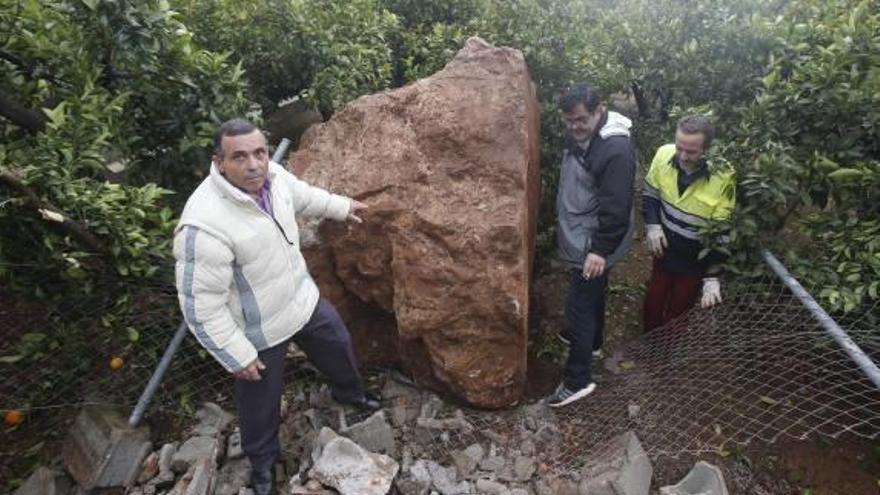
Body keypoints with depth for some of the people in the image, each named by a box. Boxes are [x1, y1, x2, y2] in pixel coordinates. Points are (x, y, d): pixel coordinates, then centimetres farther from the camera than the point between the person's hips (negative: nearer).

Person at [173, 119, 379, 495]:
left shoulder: (273, 176, -14)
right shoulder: (204, 225, -36)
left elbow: (303, 196, 12)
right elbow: (201, 305, -27)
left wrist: (341, 207, 24)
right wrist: (237, 356, -19)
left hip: (302, 297, 7)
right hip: (258, 330, -6)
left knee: (338, 345, 26)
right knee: (260, 401, 17)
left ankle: (349, 393, 60)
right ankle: (262, 462, 49)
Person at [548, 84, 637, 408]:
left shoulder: (616, 149, -26)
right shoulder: (579, 134, 4)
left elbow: (616, 207, -26)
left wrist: (600, 249, -25)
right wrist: (563, 222, 23)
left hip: (591, 244, -9)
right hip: (578, 236, 9)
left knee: (579, 306, -4)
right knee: (591, 295, 26)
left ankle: (578, 380, 8)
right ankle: (591, 341, 48)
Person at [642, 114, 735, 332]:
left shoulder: (723, 178, -26)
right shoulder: (664, 154, -16)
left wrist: (712, 278, -19)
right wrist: (652, 225, -13)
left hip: (695, 260, -3)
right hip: (665, 249, 4)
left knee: (677, 312, 15)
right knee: (653, 302, 20)